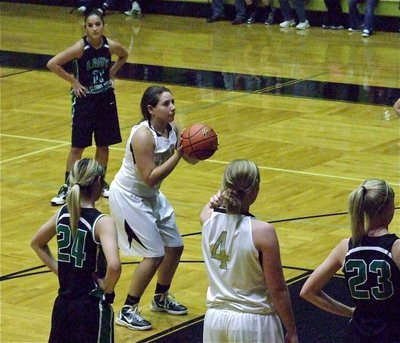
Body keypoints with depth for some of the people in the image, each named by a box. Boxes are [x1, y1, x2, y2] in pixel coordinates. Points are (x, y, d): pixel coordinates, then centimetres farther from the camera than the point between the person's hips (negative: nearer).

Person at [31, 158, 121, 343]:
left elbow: (36, 243, 19)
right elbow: (113, 266, -31)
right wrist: (107, 290, -13)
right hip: (92, 307, -6)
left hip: (63, 303, 6)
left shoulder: (63, 213, 2)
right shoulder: (102, 223, -18)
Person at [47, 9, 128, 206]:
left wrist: (111, 74, 3)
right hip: (84, 100, -4)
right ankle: (66, 188, 7)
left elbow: (124, 56, 16)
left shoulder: (111, 46, -8)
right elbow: (52, 64, -21)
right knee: (77, 146, -1)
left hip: (106, 99, 4)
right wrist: (73, 81, -16)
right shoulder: (81, 47, -19)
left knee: (103, 144, 11)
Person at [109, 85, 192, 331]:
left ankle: (161, 298, 36)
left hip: (151, 196, 9)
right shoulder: (143, 136, -29)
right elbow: (150, 178, -32)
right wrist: (178, 155, -33)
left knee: (175, 246, 14)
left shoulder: (172, 128, -6)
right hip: (128, 197, -9)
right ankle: (127, 311, 2)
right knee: (154, 254, -10)